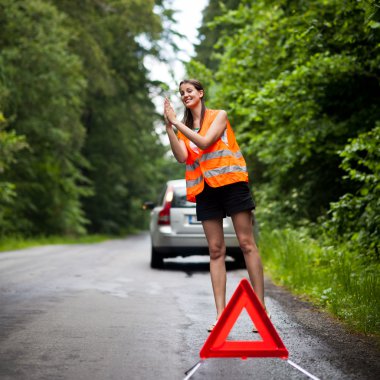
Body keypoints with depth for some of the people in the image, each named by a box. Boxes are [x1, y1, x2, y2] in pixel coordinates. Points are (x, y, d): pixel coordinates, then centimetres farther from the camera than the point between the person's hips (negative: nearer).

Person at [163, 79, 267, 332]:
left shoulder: (219, 116, 4)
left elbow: (205, 142, -12)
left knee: (247, 244, -7)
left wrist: (176, 122, -10)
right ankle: (221, 314, -3)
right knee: (216, 250, 0)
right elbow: (182, 156, -1)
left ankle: (261, 306, -7)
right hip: (205, 188, 4)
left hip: (231, 182, -4)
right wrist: (169, 126, -7)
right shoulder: (184, 128, 16)